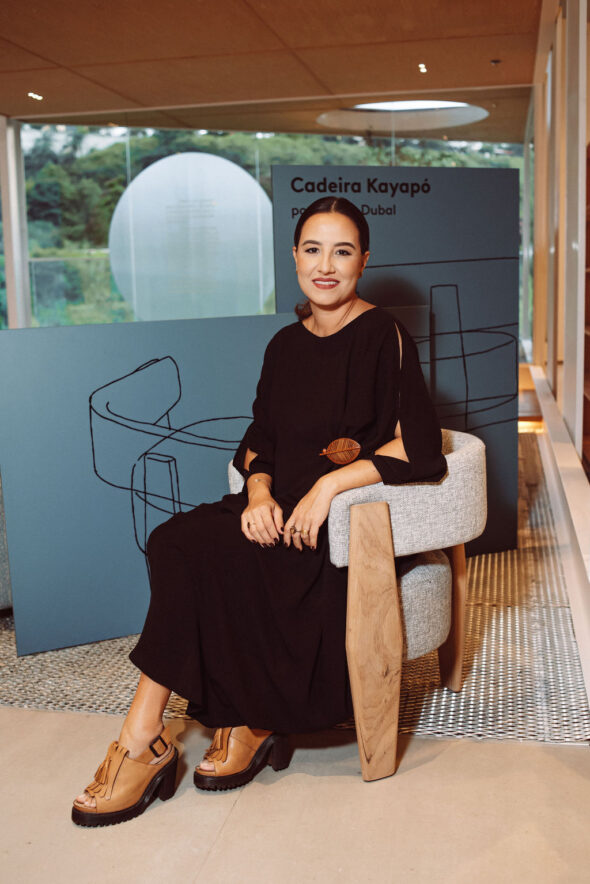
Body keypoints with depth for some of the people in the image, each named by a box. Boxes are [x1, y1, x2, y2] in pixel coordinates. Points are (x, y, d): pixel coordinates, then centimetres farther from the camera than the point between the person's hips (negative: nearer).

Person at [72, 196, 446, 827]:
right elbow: (260, 440, 15)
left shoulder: (382, 337, -4)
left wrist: (331, 483, -20)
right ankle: (249, 722, -14)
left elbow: (420, 450, -12)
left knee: (192, 548, -25)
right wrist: (259, 492, -6)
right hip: (281, 510, 6)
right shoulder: (285, 346, 14)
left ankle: (143, 741, -12)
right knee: (179, 539, -23)